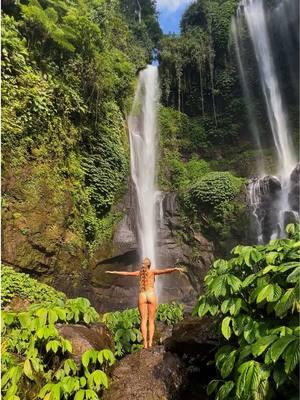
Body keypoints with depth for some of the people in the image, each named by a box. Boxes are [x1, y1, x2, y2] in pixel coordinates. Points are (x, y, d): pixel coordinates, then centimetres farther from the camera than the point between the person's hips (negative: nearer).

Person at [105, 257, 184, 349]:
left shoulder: (139, 272, 9)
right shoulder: (153, 271, 2)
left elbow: (125, 273, 15)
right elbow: (165, 271, -14)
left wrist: (112, 272, 25)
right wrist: (175, 269, -24)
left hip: (142, 296, 2)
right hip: (151, 296, -1)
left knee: (143, 320, 3)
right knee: (151, 321, 5)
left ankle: (145, 343, -2)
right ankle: (150, 342, -3)